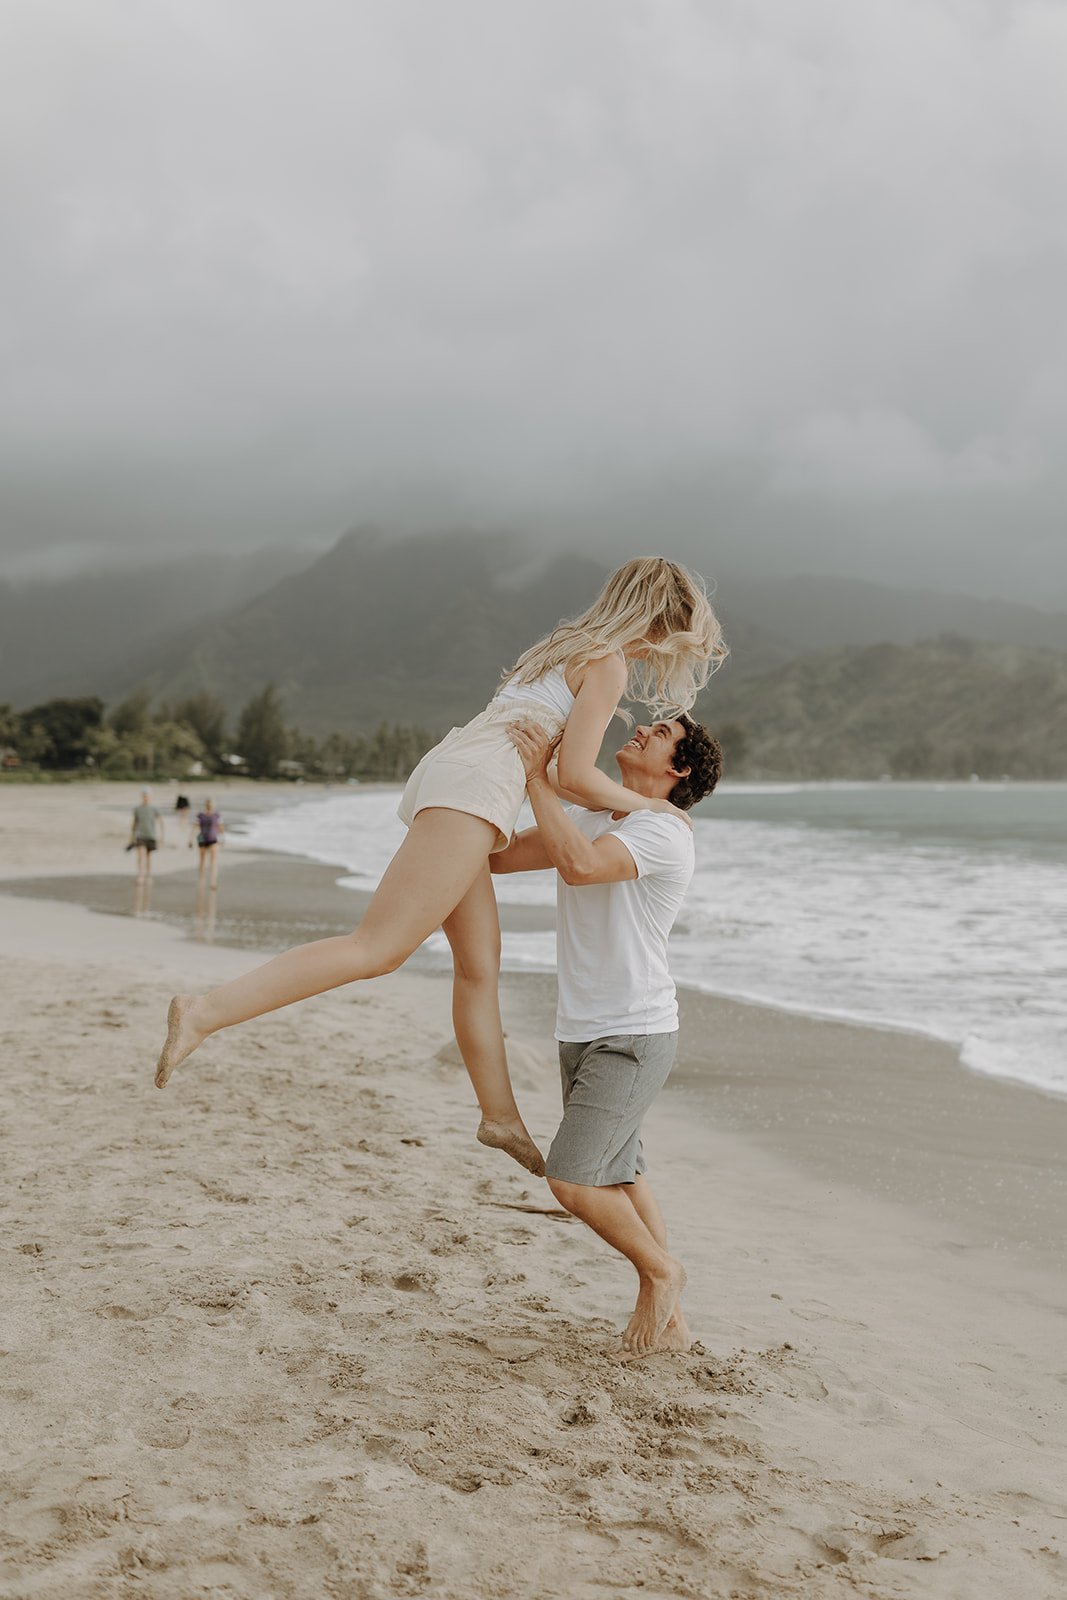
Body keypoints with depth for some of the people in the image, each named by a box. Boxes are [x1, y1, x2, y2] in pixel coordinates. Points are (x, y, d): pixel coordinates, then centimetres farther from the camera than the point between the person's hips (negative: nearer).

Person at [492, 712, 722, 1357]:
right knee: (618, 1178, 15)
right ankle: (670, 1323, 27)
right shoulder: (584, 818, 10)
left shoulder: (663, 830, -17)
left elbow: (578, 866, -34)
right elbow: (494, 856, 10)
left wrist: (538, 776, -27)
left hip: (636, 1037, -9)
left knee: (572, 1179, -13)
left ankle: (660, 1270, 12)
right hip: (582, 1032, 9)